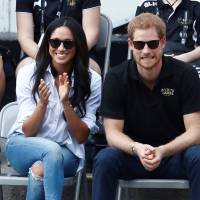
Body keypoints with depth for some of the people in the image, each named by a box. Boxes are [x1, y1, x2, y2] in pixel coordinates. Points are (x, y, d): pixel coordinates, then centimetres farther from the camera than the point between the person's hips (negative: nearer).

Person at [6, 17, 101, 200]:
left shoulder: (92, 80, -7)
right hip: (24, 146, 0)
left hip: (67, 152, 0)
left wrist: (66, 103, -22)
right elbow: (27, 131, -7)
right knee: (52, 150, -34)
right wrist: (42, 103, -26)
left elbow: (81, 137, -6)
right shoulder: (28, 73, -7)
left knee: (40, 170, -34)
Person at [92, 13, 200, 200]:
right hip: (132, 155, 1)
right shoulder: (116, 77, -6)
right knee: (105, 159, -30)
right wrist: (137, 149, -30)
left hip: (175, 154, 0)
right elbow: (113, 132, -7)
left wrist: (162, 151, -31)